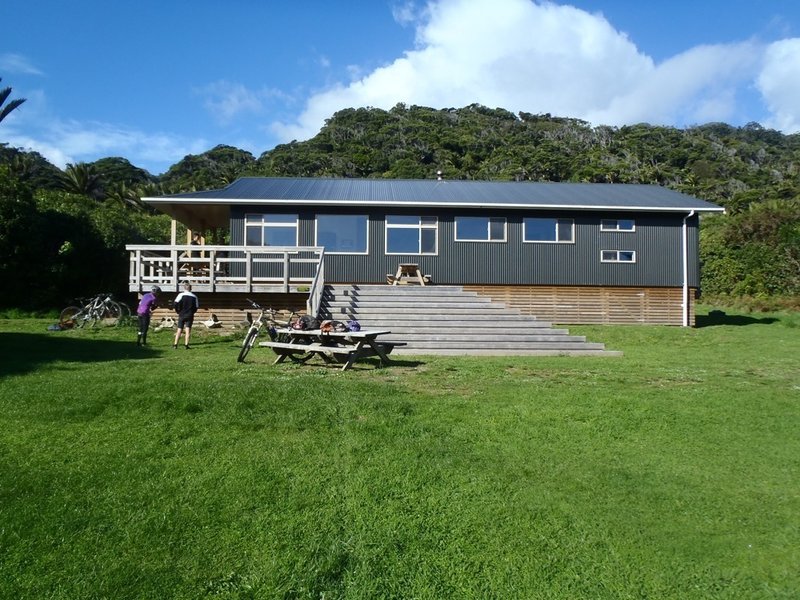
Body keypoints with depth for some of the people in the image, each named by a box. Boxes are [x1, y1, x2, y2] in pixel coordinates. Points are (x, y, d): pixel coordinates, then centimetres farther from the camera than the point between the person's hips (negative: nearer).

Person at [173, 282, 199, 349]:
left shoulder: (181, 295, -4)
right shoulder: (194, 297, 5)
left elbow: (176, 303, -14)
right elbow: (196, 307, 7)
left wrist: (178, 311, 1)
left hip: (182, 315, -1)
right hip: (190, 316, 1)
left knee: (179, 330, 6)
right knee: (188, 330, -1)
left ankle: (175, 344, 7)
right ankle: (186, 345, -7)